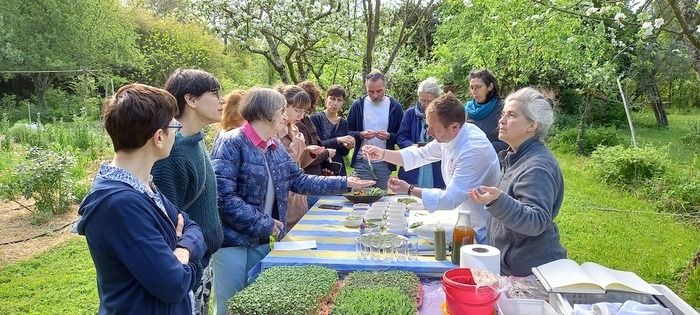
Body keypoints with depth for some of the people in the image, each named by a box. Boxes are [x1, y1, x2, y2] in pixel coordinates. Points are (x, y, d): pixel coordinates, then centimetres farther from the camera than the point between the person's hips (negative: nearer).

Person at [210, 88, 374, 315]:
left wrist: (345, 183, 8)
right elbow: (223, 196, -23)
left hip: (263, 242, 8)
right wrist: (265, 224, -20)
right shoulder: (231, 143, -16)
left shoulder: (275, 147, 8)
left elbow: (300, 181, 12)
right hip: (232, 241, -8)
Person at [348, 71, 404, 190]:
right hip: (362, 162, 0)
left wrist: (389, 136, -18)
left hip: (385, 162, 0)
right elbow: (348, 132, 3)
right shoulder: (357, 105, 2)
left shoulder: (395, 106, 1)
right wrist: (361, 135, -16)